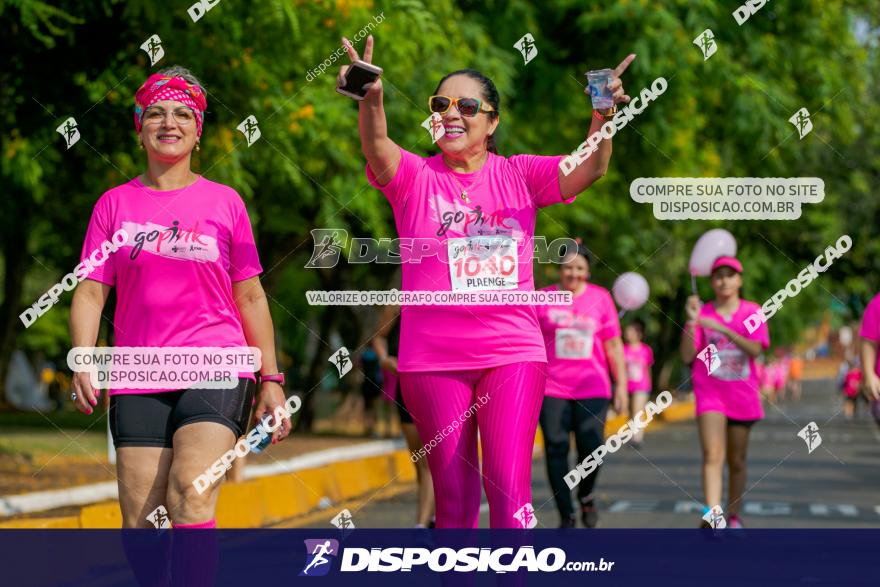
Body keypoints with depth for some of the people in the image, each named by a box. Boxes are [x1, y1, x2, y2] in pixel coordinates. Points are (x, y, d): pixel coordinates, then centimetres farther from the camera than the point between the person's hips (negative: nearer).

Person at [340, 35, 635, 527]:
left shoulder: (518, 174, 5)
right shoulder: (415, 177, 2)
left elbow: (588, 169, -9)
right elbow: (379, 151, -19)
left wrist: (603, 117, -31)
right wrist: (371, 101, -42)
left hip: (513, 352, 0)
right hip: (433, 358, 0)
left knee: (510, 488, -8)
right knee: (454, 496, 7)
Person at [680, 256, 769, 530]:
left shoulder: (752, 312, 3)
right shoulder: (702, 312, 2)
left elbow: (755, 349, -13)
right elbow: (687, 355, -5)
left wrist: (722, 329, -23)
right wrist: (692, 322, -18)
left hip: (742, 394, 2)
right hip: (710, 391, -2)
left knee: (737, 461, 10)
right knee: (713, 455, -18)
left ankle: (734, 516, 25)